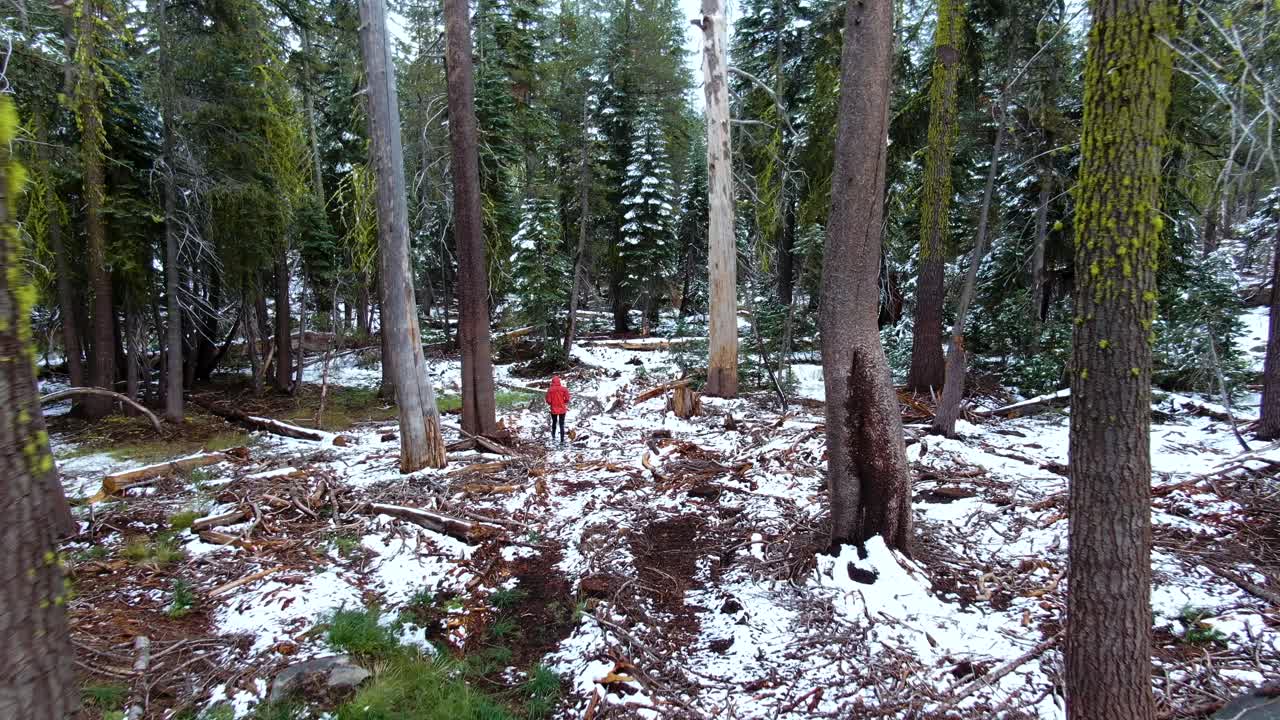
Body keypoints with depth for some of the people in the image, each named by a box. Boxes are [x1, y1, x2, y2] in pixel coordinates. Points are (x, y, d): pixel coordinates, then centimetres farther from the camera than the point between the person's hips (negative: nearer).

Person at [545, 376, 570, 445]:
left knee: (554, 422, 25)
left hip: (554, 409, 0)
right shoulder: (564, 389, -9)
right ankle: (562, 440, 0)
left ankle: (553, 436, 36)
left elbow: (548, 401, -9)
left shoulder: (550, 390, -10)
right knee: (562, 425, 5)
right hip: (562, 409, 0)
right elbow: (567, 399, -9)